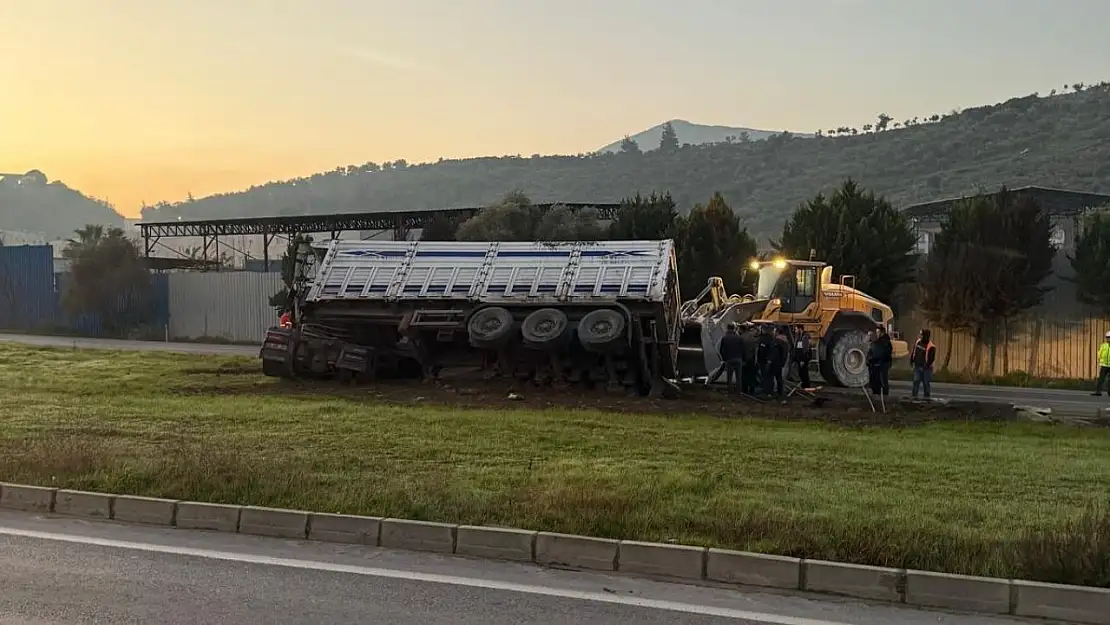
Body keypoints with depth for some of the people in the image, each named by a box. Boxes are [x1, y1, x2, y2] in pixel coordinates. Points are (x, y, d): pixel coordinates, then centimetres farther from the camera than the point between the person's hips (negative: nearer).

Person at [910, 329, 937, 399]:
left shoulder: (931, 347, -14)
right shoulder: (918, 342, 5)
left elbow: (932, 358, -15)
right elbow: (913, 352, 16)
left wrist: (927, 365, -21)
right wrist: (911, 360, 9)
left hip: (925, 368, -5)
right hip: (917, 366, 5)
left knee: (926, 383, 4)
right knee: (916, 381, 2)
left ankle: (927, 396, 14)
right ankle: (914, 395, 5)